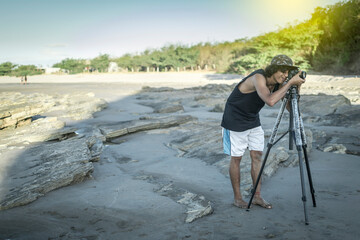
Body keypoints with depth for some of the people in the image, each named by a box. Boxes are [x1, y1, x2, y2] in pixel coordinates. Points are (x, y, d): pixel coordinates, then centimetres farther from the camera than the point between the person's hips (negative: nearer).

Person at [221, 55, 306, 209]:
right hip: (235, 121, -7)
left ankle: (257, 196, 15)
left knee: (257, 155, 5)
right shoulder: (258, 78, -29)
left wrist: (296, 86, -19)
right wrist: (290, 83, -38)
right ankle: (237, 197, 15)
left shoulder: (278, 84, -5)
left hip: (253, 120, 8)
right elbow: (270, 101, -46)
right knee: (236, 158, 2)